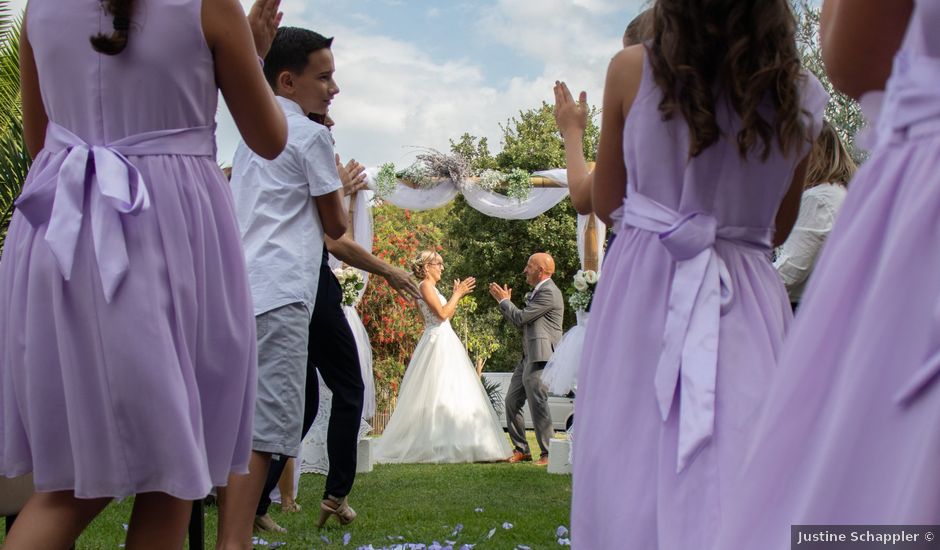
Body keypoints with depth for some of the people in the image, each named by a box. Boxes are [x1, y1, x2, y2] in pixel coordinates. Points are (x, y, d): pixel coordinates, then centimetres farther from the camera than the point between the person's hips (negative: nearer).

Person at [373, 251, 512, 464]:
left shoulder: (432, 287, 20)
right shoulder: (425, 285, -9)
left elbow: (446, 315, 20)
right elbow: (442, 313, -17)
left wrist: (457, 295, 16)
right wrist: (457, 294, -7)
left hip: (444, 342, 10)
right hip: (437, 341, -10)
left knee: (446, 394, 8)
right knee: (437, 394, -10)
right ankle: (438, 445, -10)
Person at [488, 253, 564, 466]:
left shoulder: (549, 293, -13)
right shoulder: (537, 292, 20)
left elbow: (521, 318, -14)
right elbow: (521, 322, 19)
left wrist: (504, 300, 1)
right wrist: (505, 301, 15)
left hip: (540, 358, -11)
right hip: (528, 356, 11)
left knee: (538, 404, -9)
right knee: (512, 401, 11)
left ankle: (549, 453, -2)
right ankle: (521, 450, 19)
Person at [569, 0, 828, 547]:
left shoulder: (631, 69, -3)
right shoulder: (803, 97, 2)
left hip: (643, 291, -1)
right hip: (751, 298, 1)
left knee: (633, 473, 5)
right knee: (746, 488, 1)